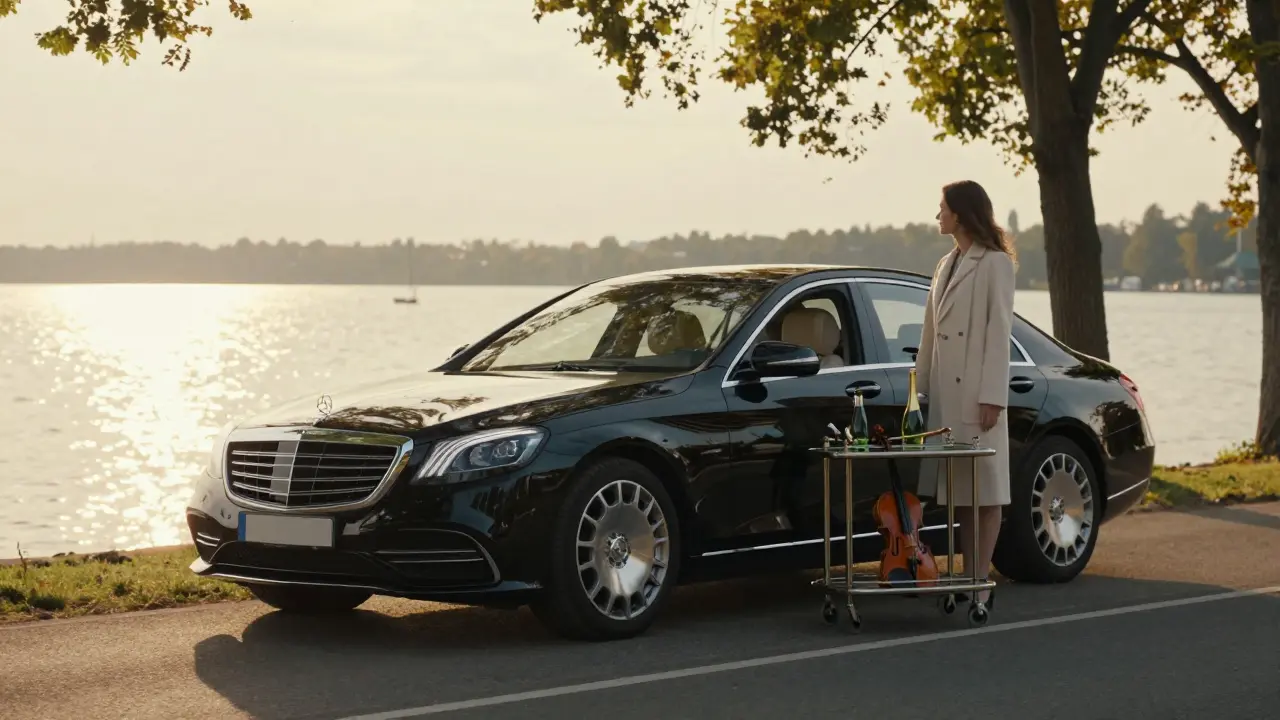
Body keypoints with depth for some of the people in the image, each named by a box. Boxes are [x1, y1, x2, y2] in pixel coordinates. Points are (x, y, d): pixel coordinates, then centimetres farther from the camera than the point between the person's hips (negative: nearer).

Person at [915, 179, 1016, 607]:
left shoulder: (995, 264, -5)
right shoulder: (946, 266, 18)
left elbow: (999, 332, -11)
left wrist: (992, 396, -17)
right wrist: (920, 385, 13)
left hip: (976, 393, -8)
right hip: (945, 394, 8)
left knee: (984, 490, -3)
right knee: (959, 490, 8)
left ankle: (981, 584, -1)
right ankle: (968, 578, 12)